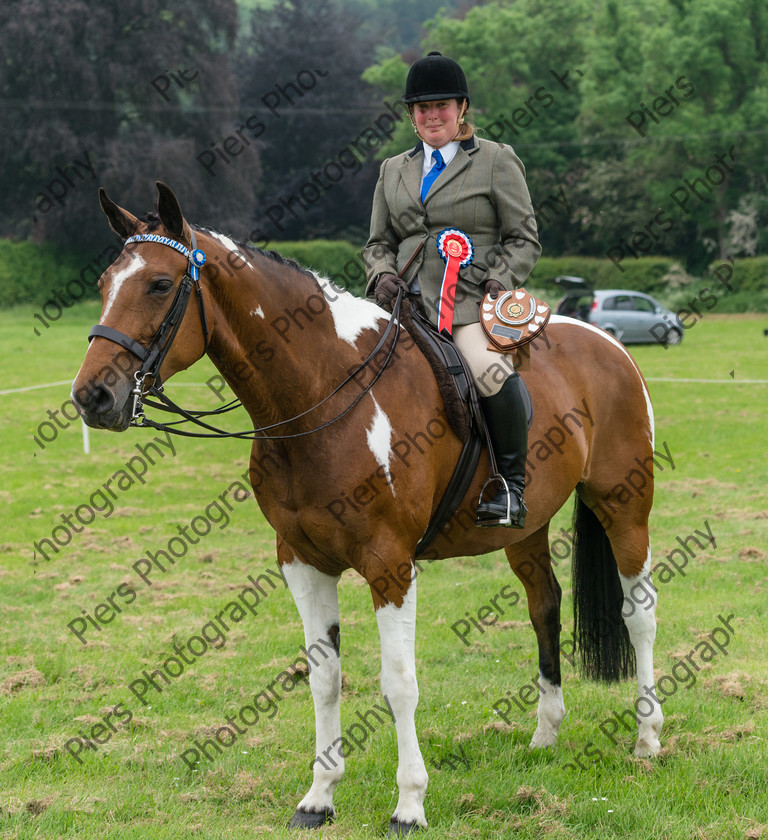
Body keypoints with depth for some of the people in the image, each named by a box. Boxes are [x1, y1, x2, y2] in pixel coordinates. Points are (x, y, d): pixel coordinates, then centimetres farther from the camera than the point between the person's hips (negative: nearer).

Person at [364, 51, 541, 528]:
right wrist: (384, 273, 0)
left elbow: (524, 239, 7)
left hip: (472, 300, -5)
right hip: (409, 301, 5)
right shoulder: (394, 171, 22)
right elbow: (379, 243, 22)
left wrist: (501, 279, -11)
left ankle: (511, 487, -16)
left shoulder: (496, 161, 9)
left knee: (491, 370, -34)